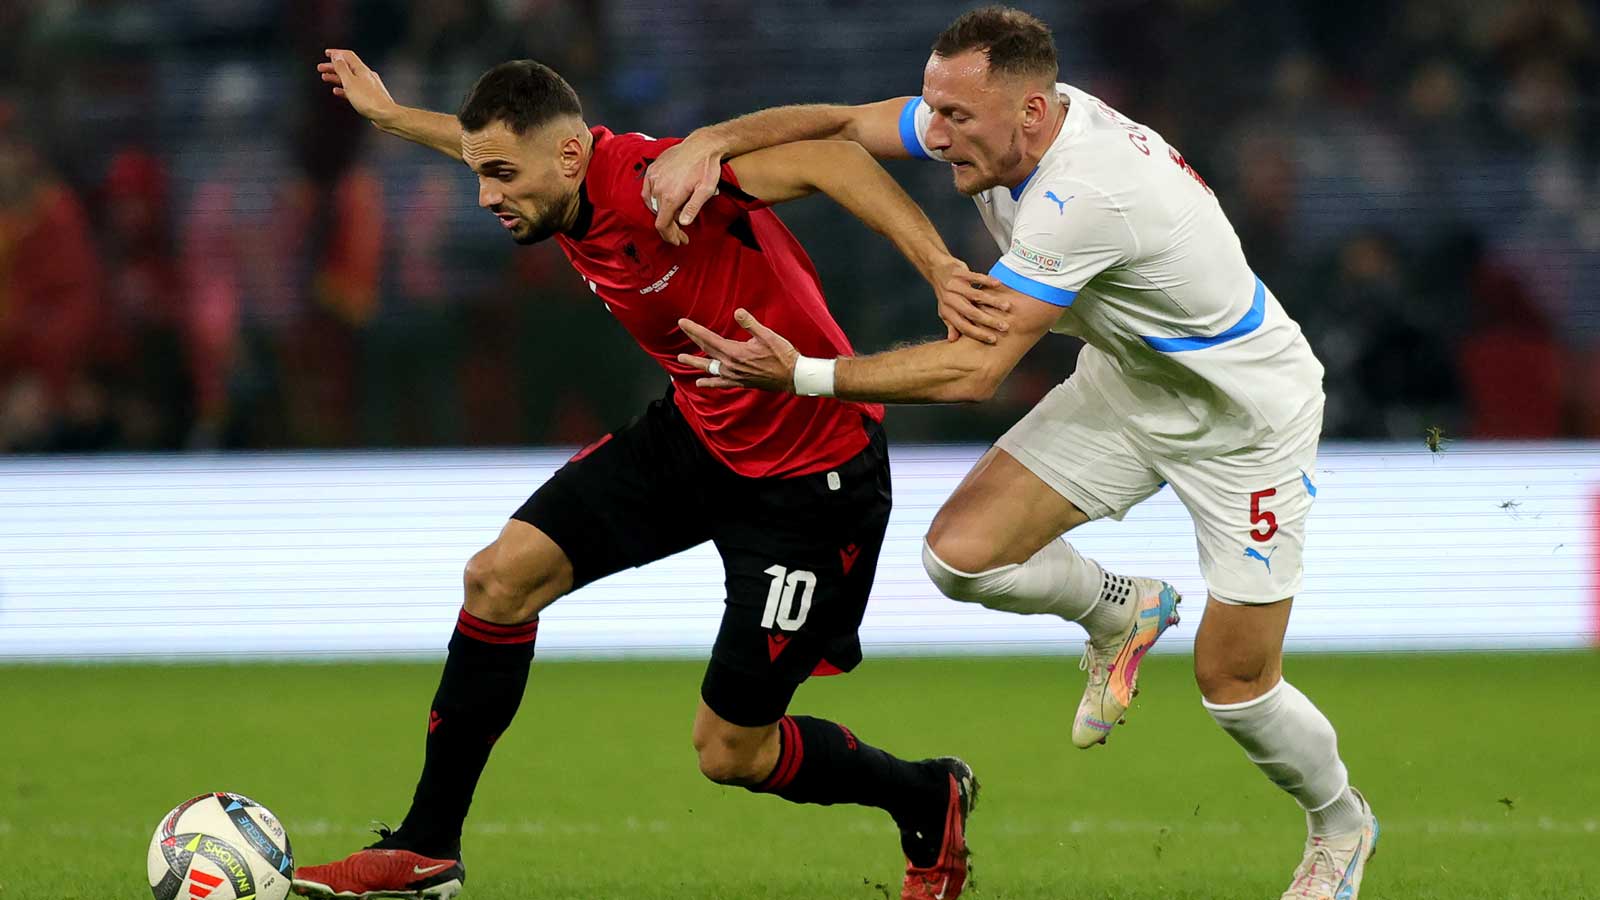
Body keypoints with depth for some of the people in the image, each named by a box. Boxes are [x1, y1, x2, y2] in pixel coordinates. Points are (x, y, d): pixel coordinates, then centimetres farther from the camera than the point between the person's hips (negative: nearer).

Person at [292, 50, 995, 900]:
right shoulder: (572, 194, -4)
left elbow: (827, 161, -37)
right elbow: (498, 138, 22)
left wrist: (939, 266, -48)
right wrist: (388, 114, 35)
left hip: (810, 478, -8)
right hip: (694, 435, 8)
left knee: (729, 751, -1)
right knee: (502, 574, -3)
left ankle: (928, 801, 28)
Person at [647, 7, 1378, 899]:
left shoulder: (1084, 193, -39)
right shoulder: (1000, 118, -15)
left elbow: (974, 368, -38)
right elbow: (839, 124, -7)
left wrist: (804, 375, -38)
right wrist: (708, 142, -26)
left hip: (1245, 417, -7)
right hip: (1126, 384, 7)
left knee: (1235, 684, 0)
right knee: (962, 551, -11)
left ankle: (1341, 825, 31)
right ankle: (1119, 611, 21)